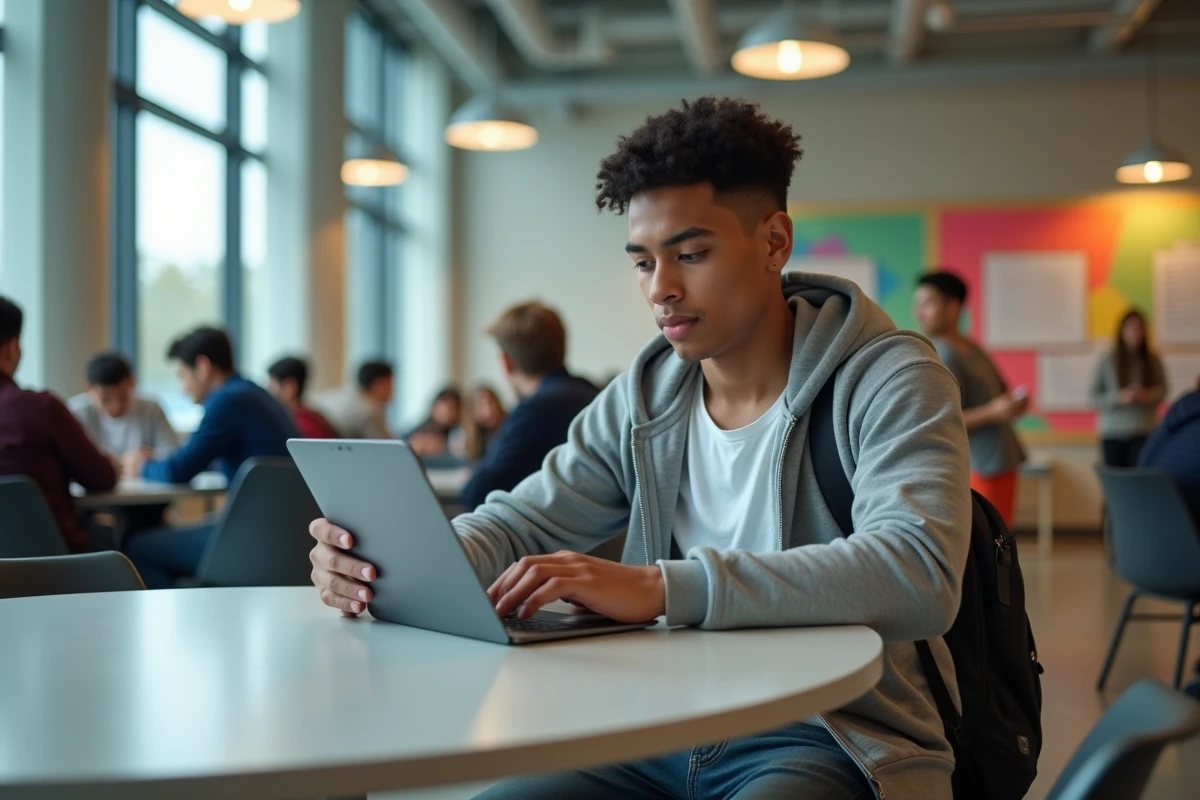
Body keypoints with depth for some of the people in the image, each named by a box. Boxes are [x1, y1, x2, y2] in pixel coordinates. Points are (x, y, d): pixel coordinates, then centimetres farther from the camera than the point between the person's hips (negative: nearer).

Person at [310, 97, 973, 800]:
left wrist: (659, 586, -34)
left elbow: (920, 574, -25)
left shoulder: (888, 380, -9)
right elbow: (519, 527, 11)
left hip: (833, 739, -5)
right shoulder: (641, 399, 10)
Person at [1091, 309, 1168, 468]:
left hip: (1143, 433, 0)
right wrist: (1119, 397, -18)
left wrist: (1148, 395, -14)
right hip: (1112, 433, 0)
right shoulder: (1107, 362, -1)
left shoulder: (1153, 360, 2)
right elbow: (1094, 398, -1)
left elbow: (1162, 390, 7)